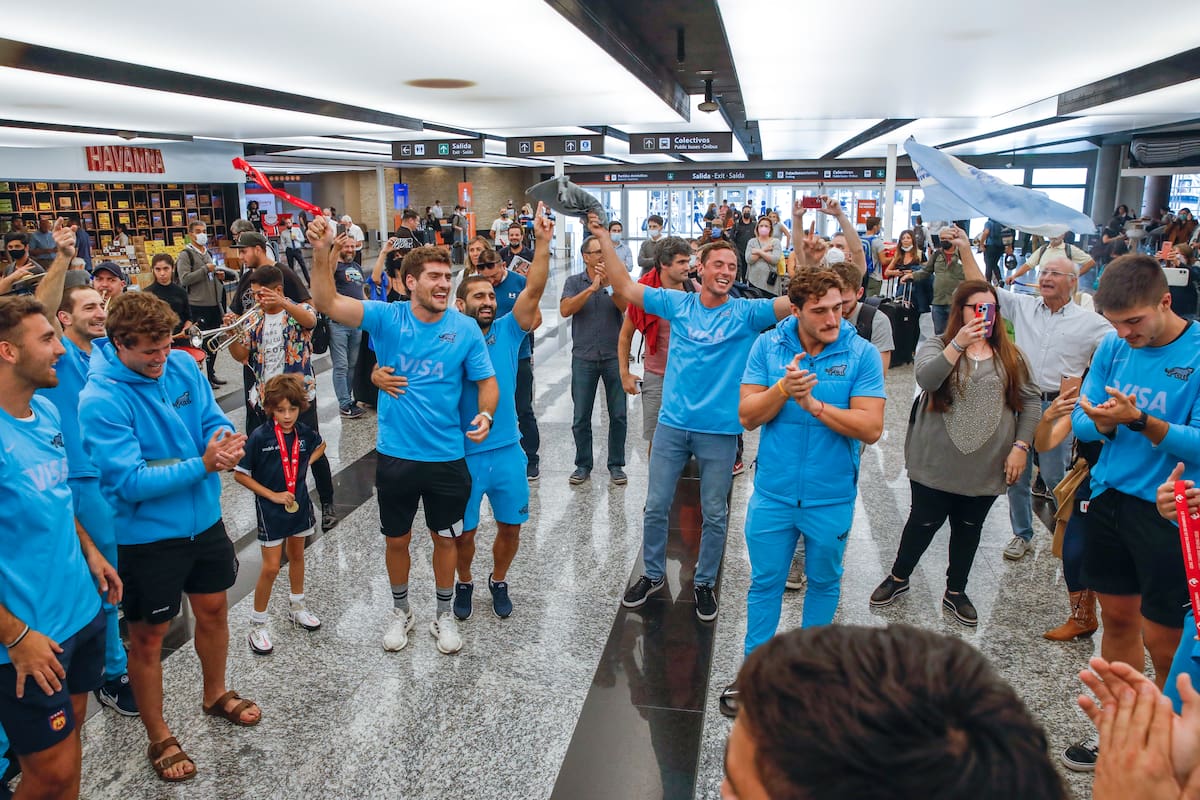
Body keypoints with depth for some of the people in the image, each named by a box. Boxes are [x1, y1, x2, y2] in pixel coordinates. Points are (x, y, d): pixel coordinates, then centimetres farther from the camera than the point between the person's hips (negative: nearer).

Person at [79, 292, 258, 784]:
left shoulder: (184, 366, -5)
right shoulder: (100, 401, -22)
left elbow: (213, 420, 2)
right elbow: (130, 481, -25)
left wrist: (226, 441, -21)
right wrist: (202, 465, -30)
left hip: (205, 519, 6)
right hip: (148, 535, -5)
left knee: (213, 611, 21)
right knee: (148, 636, 11)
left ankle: (216, 694, 47)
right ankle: (158, 738, 32)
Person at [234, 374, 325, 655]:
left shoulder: (305, 433, -7)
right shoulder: (260, 437, -20)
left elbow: (321, 445, 17)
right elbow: (240, 474, -13)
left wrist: (305, 464, 0)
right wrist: (272, 495, -16)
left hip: (299, 504, 5)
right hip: (271, 510, -5)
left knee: (296, 554, 20)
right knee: (271, 567, -2)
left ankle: (297, 606, 40)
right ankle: (258, 624, 15)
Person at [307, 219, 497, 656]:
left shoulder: (465, 329, -8)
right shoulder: (387, 318, -9)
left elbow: (487, 382, -2)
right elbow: (328, 303, -20)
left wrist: (485, 414, -23)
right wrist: (321, 253, -35)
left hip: (447, 456, 0)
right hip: (395, 455, 0)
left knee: (444, 538, 16)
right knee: (397, 539, 16)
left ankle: (444, 614, 37)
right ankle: (400, 610, 41)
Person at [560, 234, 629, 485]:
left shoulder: (616, 278, 3)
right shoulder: (574, 281, 3)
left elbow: (626, 307, -13)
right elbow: (565, 310, -14)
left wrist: (608, 285, -25)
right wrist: (592, 288, -20)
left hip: (614, 356, 0)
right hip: (584, 358, 0)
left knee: (618, 415, 5)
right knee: (581, 417, 5)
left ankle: (616, 465, 17)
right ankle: (583, 465, 19)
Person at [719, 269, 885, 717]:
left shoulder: (862, 354, -10)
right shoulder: (768, 346, -5)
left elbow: (871, 428, -17)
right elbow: (747, 415, -9)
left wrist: (813, 404, -23)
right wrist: (783, 387, -26)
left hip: (831, 497, 0)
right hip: (773, 492, 1)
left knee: (824, 583, 19)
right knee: (765, 583, 12)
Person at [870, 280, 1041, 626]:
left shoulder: (1010, 355, 3)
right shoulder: (937, 345, -4)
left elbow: (1031, 400, 5)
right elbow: (926, 379, -24)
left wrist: (1021, 446, -2)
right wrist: (959, 344, -30)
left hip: (985, 466, 3)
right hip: (936, 463, -3)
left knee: (969, 529, 16)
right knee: (924, 522, 10)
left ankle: (956, 591, 34)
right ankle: (898, 577, 32)